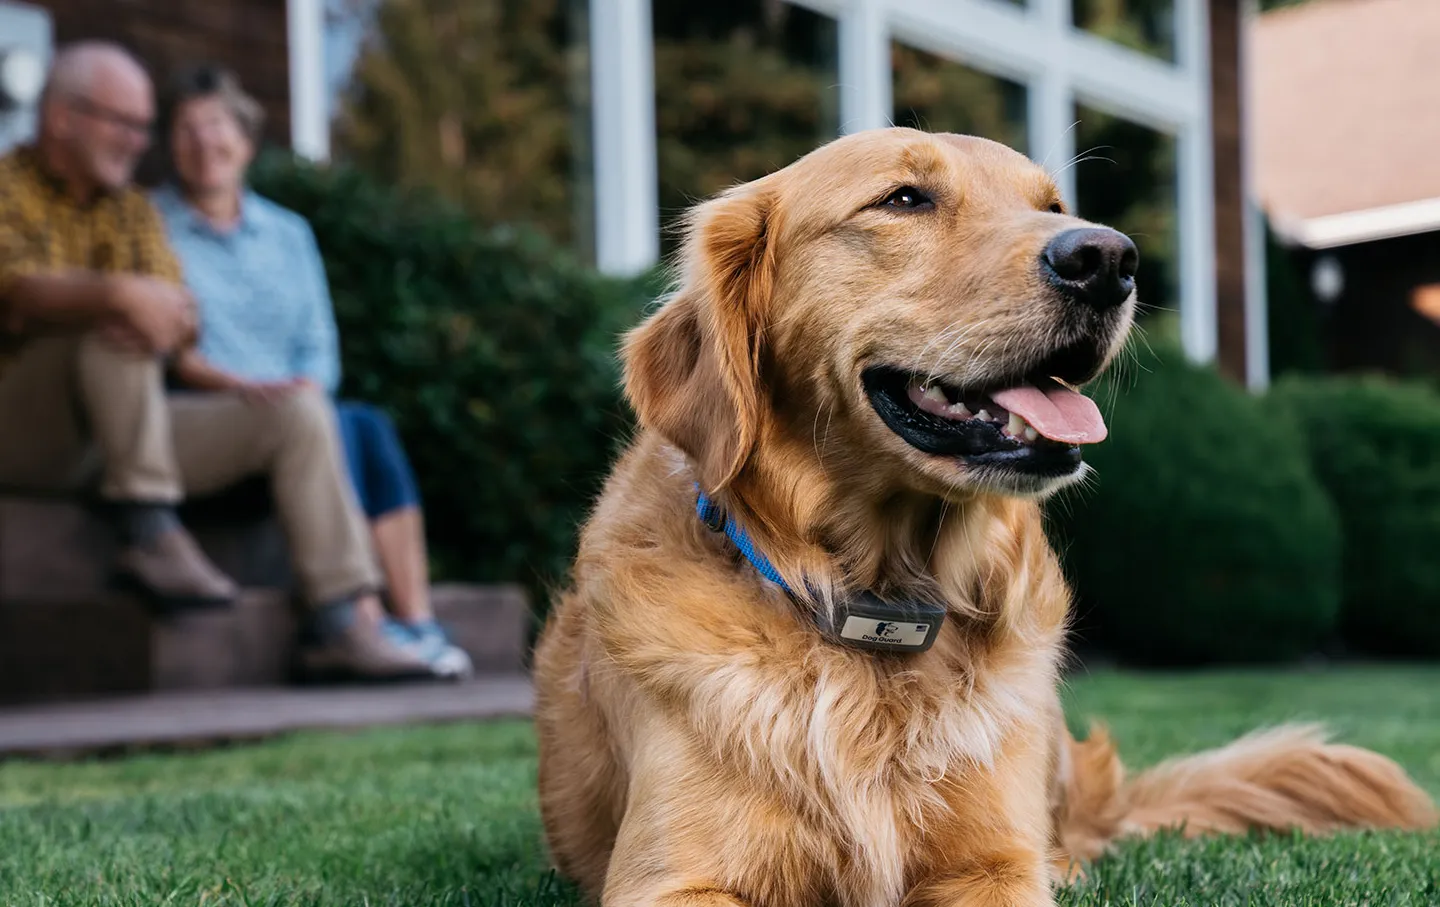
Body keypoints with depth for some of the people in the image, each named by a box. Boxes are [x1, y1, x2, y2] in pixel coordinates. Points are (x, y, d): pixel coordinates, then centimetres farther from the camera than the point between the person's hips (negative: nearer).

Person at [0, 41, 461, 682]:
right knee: (112, 330, -34)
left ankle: (346, 624, -15)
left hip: (117, 431, 6)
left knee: (299, 412, -8)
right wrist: (119, 294, -40)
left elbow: (178, 324, 2)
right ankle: (148, 532, -29)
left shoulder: (132, 209, 18)